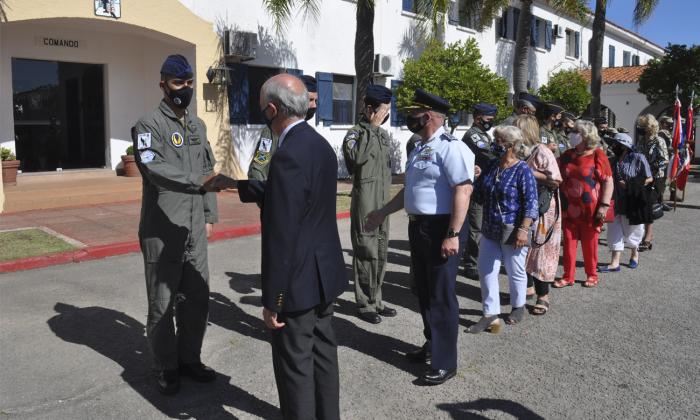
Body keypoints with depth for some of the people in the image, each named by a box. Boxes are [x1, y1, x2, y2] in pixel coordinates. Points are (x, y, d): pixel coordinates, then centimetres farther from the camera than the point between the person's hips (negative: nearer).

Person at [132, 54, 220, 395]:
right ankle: (166, 368, 20)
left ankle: (189, 358, 28)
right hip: (161, 231, -6)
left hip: (195, 229, 6)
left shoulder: (198, 126, 14)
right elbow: (155, 169, -23)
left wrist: (209, 215, 13)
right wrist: (198, 181, -36)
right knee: (162, 304, 5)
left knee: (197, 300, 12)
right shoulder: (148, 125, -7)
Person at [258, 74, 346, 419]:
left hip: (298, 281, -9)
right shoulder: (320, 144, 6)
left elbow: (281, 237, -23)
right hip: (324, 273, 10)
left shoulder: (289, 155, -23)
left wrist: (272, 299, -17)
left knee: (295, 365, 7)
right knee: (323, 352, 21)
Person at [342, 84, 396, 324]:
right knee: (366, 252, -2)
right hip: (365, 202, -7)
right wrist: (372, 127, -23)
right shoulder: (356, 133, -9)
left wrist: (388, 200, 18)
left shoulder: (385, 135, 13)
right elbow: (357, 157, -29)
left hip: (383, 202, 7)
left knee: (380, 253, 12)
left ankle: (376, 301, 24)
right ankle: (365, 304, 10)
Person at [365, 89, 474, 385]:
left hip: (441, 229, -9)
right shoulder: (420, 149, 14)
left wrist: (453, 235, -27)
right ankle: (432, 345, 36)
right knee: (424, 292, 19)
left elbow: (463, 191, -23)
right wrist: (382, 213, 26)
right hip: (418, 227, 9)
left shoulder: (450, 147, -15)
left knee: (441, 296, 0)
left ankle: (445, 362, 13)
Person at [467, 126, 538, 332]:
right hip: (489, 230, 6)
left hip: (512, 232, -6)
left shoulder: (522, 170, -12)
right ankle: (491, 315, 12)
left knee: (515, 272, 11)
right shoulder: (491, 166, 6)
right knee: (486, 272, 4)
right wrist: (476, 179, -6)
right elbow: (478, 195, 13)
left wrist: (523, 229, -22)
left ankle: (518, 307, 34)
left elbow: (531, 204, -15)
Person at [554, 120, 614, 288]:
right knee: (569, 243, 7)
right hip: (569, 209, 4)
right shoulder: (567, 155, 7)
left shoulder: (597, 155, -8)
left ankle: (592, 275, 25)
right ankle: (568, 276, 16)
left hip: (589, 210, -4)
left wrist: (604, 205, -15)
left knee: (590, 245, 9)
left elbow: (608, 181, -9)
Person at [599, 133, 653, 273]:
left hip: (634, 202, -4)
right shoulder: (613, 162, 6)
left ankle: (635, 253, 39)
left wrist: (629, 185, -17)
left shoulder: (638, 158, -9)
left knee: (631, 231, 11)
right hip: (616, 202, 5)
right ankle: (615, 262, 1)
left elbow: (649, 179, -9)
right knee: (615, 230, -1)